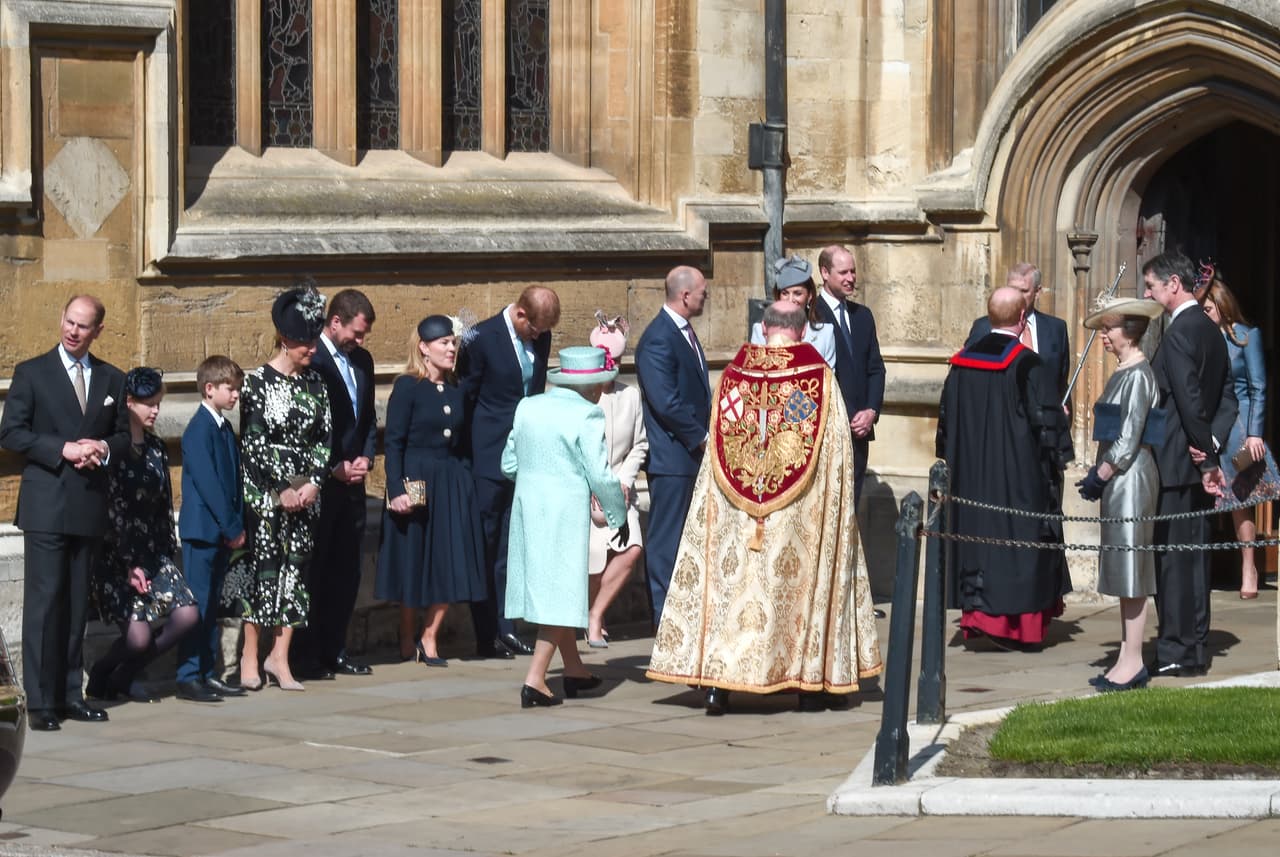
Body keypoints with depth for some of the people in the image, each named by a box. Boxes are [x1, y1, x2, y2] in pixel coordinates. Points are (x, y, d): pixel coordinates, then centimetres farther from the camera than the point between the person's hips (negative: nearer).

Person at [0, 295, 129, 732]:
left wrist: (104, 447, -7)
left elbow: (124, 435, 16)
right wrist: (64, 450, -16)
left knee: (78, 603, 8)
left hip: (89, 507, 4)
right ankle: (40, 700, -6)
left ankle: (70, 693, 13)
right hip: (45, 505, -4)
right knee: (44, 601, -7)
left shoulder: (112, 380, 13)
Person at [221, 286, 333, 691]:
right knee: (263, 565, -4)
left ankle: (279, 657, 9)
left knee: (296, 566, 3)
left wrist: (314, 482, -6)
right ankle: (250, 657, 4)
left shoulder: (315, 382, 8)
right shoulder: (258, 382, -6)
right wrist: (281, 490, -12)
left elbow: (325, 437, 8)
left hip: (305, 490, 5)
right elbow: (251, 444, -9)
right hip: (264, 492, -5)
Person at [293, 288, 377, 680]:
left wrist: (366, 457, 4)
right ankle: (307, 657, 4)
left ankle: (334, 650, 18)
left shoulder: (362, 360, 13)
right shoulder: (310, 360, -12)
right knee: (314, 571, -2)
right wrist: (334, 467, -13)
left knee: (346, 572, 10)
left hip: (351, 481, 7)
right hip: (319, 483, -7)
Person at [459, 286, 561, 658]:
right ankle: (487, 636, 4)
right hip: (489, 458, -6)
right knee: (485, 547, 0)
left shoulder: (540, 337, 4)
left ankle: (505, 629, 15)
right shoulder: (483, 338, -13)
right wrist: (468, 455, -5)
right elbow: (465, 398, -7)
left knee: (510, 548, 10)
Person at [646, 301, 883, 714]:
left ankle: (716, 681, -1)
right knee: (804, 578, 7)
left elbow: (718, 448, 7)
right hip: (801, 510, -2)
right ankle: (813, 683, 11)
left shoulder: (735, 374, 3)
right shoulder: (817, 375, -3)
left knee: (730, 579, 4)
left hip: (737, 507, 2)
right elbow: (836, 447, -1)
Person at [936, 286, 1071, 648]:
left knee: (976, 531, 12)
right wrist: (1059, 415, 6)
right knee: (1016, 536, 1)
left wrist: (953, 459, 20)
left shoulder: (962, 361, 3)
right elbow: (1044, 418, -15)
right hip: (1017, 475, -5)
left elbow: (946, 416, 9)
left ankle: (976, 614, 11)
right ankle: (1014, 623, 0)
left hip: (970, 472, 5)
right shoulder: (1026, 363, -14)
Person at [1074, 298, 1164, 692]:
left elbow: (1130, 436, -18)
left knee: (1131, 570, -6)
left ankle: (1133, 662, -4)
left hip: (1131, 477, -10)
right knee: (1124, 571, 11)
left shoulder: (1138, 375, -14)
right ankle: (1127, 659, 15)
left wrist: (1101, 475, -14)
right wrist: (1098, 475, 11)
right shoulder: (1122, 373, 14)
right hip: (1118, 478, 10)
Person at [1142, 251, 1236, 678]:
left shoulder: (1178, 334, -16)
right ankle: (1194, 648, 20)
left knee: (1171, 558, -5)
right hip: (1198, 464, 10)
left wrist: (1205, 457, -14)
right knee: (1192, 556, 14)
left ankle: (1176, 652, -3)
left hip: (1176, 465, -10)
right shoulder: (1210, 330, 13)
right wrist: (1211, 448, 4)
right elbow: (1227, 399, 13)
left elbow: (1191, 402, -21)